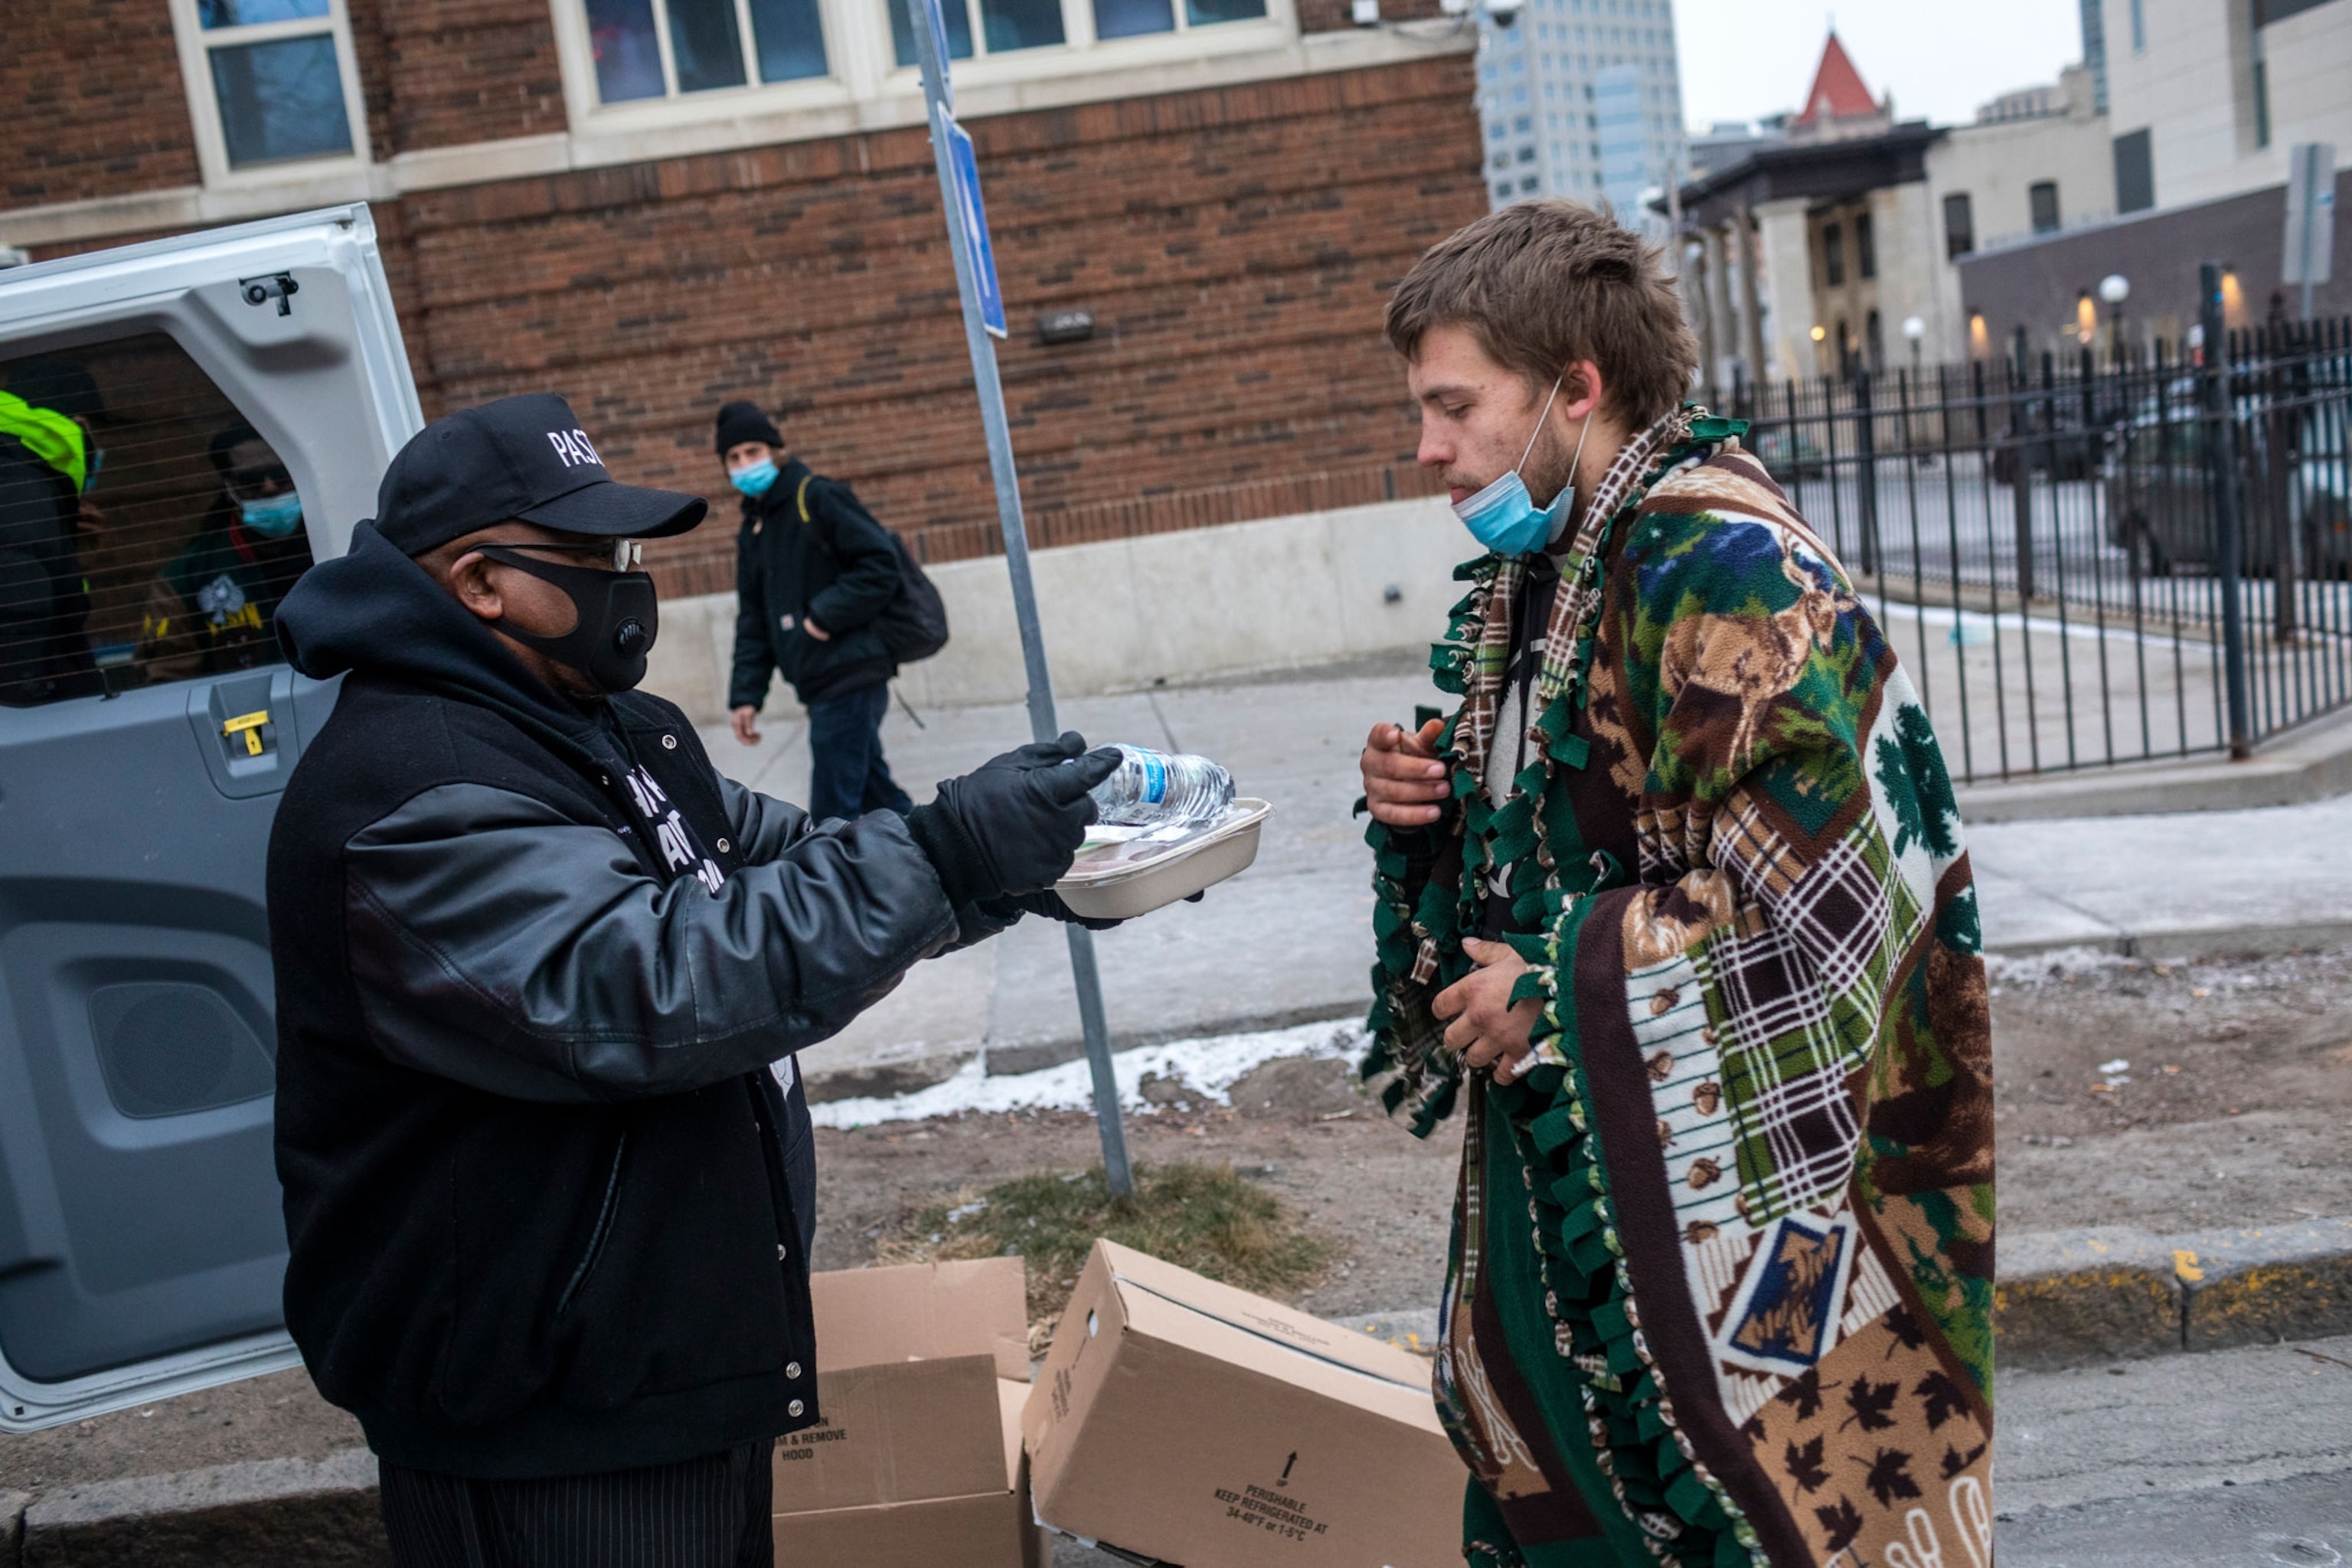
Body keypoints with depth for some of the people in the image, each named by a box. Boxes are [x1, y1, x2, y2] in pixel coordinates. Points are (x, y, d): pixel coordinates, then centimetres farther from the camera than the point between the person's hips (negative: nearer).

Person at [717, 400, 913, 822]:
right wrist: (746, 694, 11)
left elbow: (880, 565, -14)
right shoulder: (753, 528, 18)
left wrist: (825, 616, -18)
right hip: (819, 685, 9)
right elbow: (753, 621, 19)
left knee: (833, 810, -8)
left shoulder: (817, 497, -7)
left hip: (848, 673, -9)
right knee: (874, 792, 15)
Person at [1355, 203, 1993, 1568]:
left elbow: (1816, 888, -27)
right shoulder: (1551, 566, 8)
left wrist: (1560, 990, -21)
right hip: (1574, 1146, 9)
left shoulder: (1724, 566, -21)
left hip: (1726, 1162, -8)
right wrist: (1429, 802, -1)